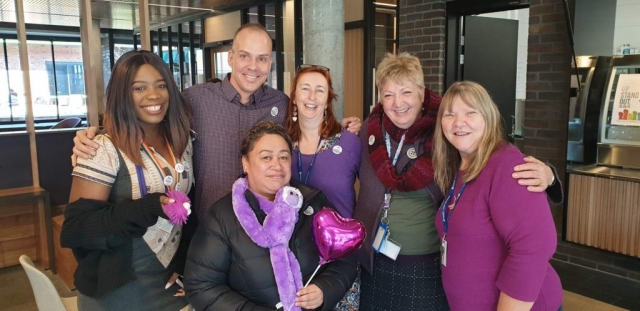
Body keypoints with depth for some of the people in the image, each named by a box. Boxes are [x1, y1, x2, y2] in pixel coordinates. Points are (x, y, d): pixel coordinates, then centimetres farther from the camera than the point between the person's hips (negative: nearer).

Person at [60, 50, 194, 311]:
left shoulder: (182, 142, 2)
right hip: (119, 289, -4)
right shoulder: (105, 149, -15)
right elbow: (75, 228, -18)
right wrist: (148, 208, -29)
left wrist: (185, 262, 2)